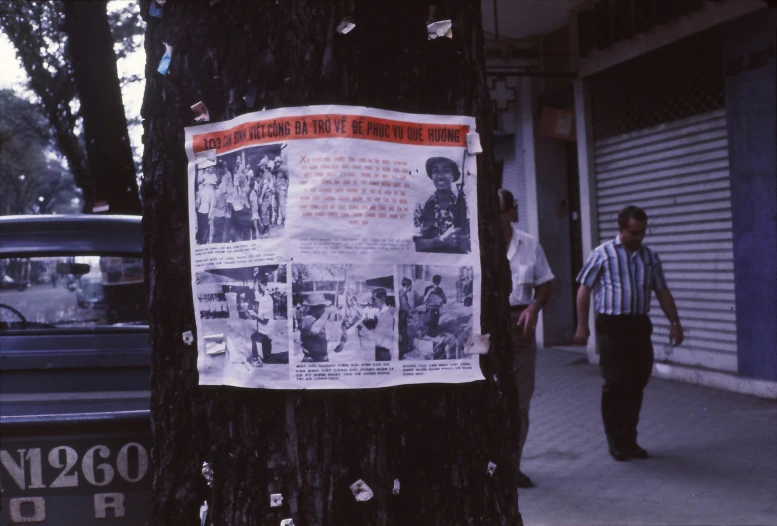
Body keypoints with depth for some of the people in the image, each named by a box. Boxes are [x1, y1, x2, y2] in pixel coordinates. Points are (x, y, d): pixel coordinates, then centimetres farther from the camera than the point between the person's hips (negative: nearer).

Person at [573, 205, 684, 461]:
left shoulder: (650, 257, 11)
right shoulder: (602, 254, -2)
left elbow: (662, 292, 15)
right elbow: (584, 290, -1)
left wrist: (675, 322, 6)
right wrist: (582, 326, -6)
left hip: (639, 325, 4)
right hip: (611, 327, -4)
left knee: (636, 385, 7)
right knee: (615, 384, -4)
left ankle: (629, 439, 18)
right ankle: (614, 440, 10)